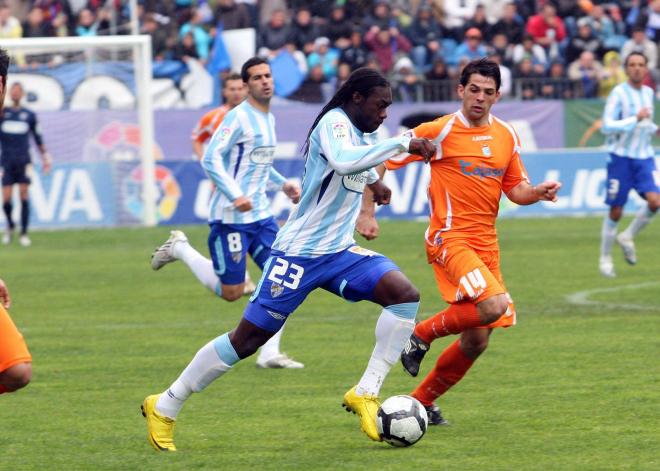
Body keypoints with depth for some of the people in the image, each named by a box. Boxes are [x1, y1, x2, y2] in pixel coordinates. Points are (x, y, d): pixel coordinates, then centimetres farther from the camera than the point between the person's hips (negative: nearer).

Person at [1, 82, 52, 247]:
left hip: (24, 161, 0)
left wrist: (45, 158, 17)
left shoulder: (29, 115, 10)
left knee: (24, 195, -5)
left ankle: (24, 233, 1)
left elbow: (37, 137, 17)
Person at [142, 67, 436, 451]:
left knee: (405, 294, -16)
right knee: (248, 339, -3)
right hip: (299, 254, -8)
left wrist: (373, 180, 31)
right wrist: (403, 143, -35)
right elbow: (343, 161, -41)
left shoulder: (363, 134, 11)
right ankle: (165, 407, 12)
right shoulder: (334, 122, -15)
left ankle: (365, 394, -13)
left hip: (340, 252, 8)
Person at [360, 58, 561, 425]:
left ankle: (422, 401, 24)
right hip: (450, 239, -7)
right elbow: (379, 162, -3)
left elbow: (516, 191, 18)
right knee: (494, 305, -28)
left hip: (486, 243, 7)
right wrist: (367, 212, -10)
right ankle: (421, 335, -6)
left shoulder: (506, 137, 10)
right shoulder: (439, 132, -7)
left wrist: (540, 192, -4)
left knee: (476, 341, 6)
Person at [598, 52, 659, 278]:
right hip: (621, 157, -5)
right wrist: (635, 119, -22)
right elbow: (607, 126, -17)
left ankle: (627, 237, 8)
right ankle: (605, 258, 16)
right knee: (615, 212, -1)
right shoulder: (619, 93, -10)